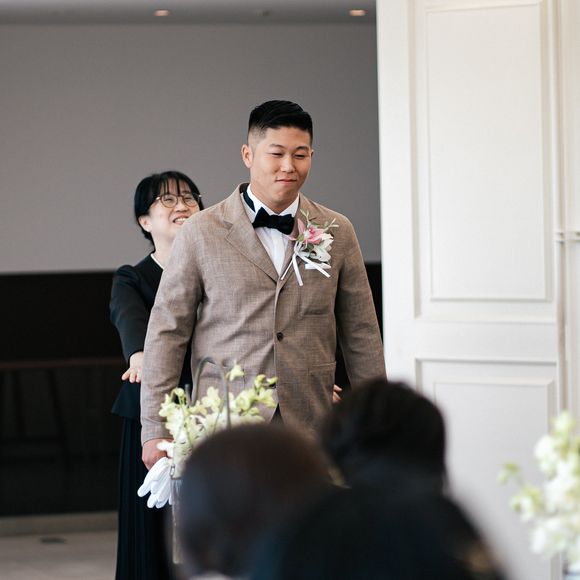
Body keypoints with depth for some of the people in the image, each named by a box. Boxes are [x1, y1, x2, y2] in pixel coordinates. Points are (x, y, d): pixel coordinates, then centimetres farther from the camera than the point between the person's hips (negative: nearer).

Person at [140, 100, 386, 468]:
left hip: (309, 433, 2)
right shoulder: (202, 233, 4)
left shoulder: (337, 233, 11)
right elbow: (167, 332, 4)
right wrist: (155, 432, -1)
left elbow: (361, 335, 14)